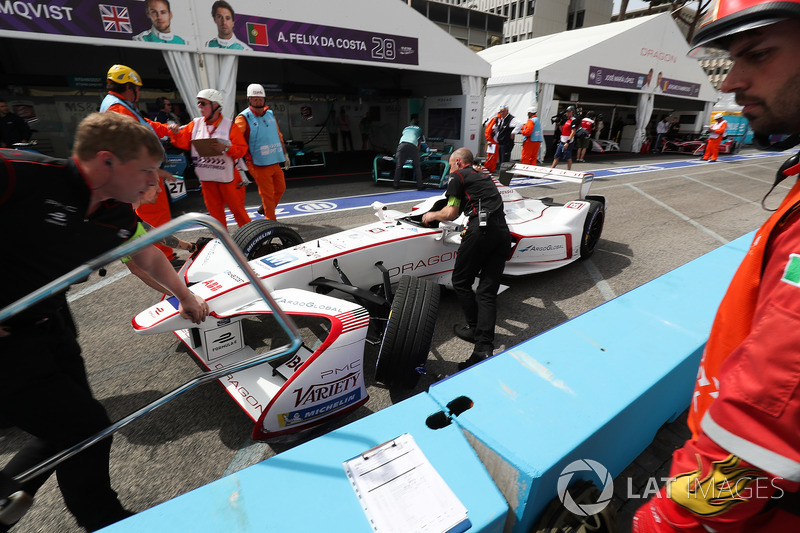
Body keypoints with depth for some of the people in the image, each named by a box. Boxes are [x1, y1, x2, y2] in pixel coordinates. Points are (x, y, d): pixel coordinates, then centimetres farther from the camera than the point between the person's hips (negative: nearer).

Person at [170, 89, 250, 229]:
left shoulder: (229, 125, -5)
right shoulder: (195, 124, 8)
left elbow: (242, 148, -8)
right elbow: (183, 142, 9)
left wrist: (225, 148, -23)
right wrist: (176, 133, -10)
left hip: (227, 176, -5)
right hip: (206, 178, 5)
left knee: (236, 207, 1)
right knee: (214, 210, 11)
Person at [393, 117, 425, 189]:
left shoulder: (405, 128, 36)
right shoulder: (419, 129, 31)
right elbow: (419, 143, 30)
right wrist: (417, 152, 40)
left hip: (402, 144, 2)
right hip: (412, 146, -2)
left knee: (398, 166, 6)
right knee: (417, 166, 5)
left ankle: (396, 185, 4)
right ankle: (420, 185, 1)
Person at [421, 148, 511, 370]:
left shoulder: (457, 176, 10)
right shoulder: (484, 176, 31)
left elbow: (450, 213, 4)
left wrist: (432, 215, 24)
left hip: (481, 229, -7)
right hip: (503, 233, 7)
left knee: (461, 282, 9)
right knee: (487, 292, 2)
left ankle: (475, 328, 17)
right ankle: (484, 348, -6)